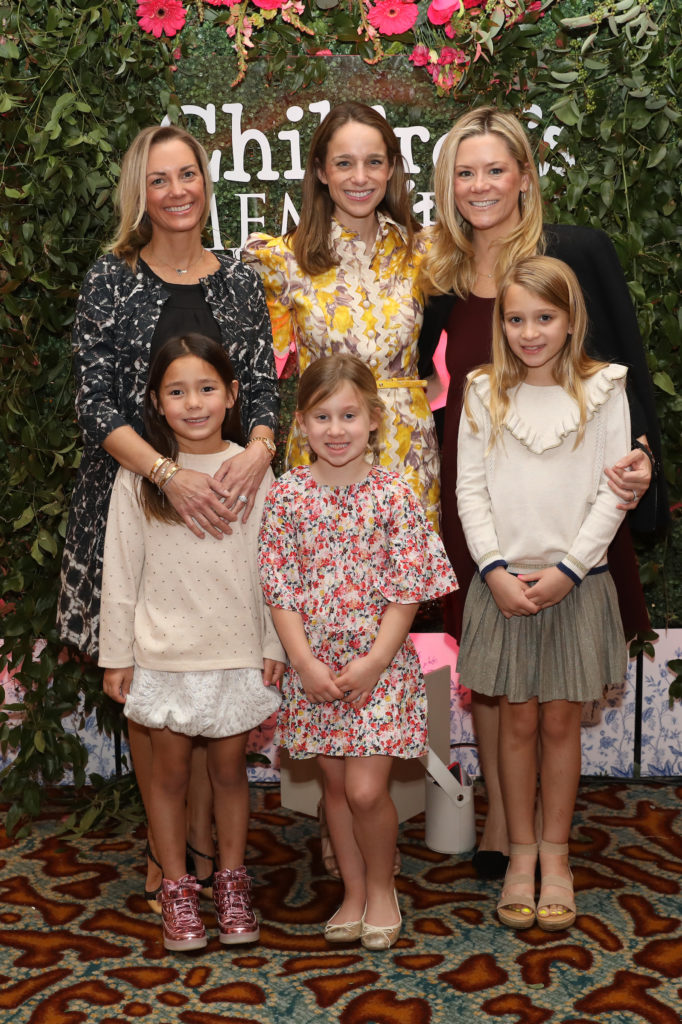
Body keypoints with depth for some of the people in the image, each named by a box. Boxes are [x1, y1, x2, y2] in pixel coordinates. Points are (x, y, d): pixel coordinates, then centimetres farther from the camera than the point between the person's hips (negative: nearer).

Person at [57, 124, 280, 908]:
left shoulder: (238, 282, 8)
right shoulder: (111, 281, -1)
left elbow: (264, 387, 7)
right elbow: (95, 404, -8)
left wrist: (257, 450, -16)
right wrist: (170, 475, -21)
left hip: (223, 497, 2)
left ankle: (203, 830, 22)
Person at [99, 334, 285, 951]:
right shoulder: (139, 476, -4)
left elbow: (269, 568, 2)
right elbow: (120, 572, -1)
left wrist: (275, 645, 2)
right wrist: (116, 655, 0)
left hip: (237, 651, 1)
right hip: (163, 654, 0)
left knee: (230, 768, 11)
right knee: (171, 771, 9)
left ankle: (232, 881, 28)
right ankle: (177, 889, 24)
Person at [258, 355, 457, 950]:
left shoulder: (394, 495, -6)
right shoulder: (287, 495, -1)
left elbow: (405, 591, -7)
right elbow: (279, 589, -2)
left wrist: (373, 663, -14)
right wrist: (306, 662, -10)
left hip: (380, 665, -2)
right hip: (313, 666, 2)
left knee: (366, 790, -7)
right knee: (335, 785, 12)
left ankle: (382, 887, 19)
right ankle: (354, 892, 29)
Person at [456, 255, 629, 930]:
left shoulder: (602, 390, -2)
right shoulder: (484, 392, 2)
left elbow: (612, 494, -4)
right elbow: (470, 489, 0)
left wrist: (566, 570, -11)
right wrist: (495, 569, -10)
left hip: (575, 583, -1)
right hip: (505, 582, 1)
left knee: (560, 722, 8)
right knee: (517, 722, 8)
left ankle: (556, 855, 22)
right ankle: (521, 853, 21)